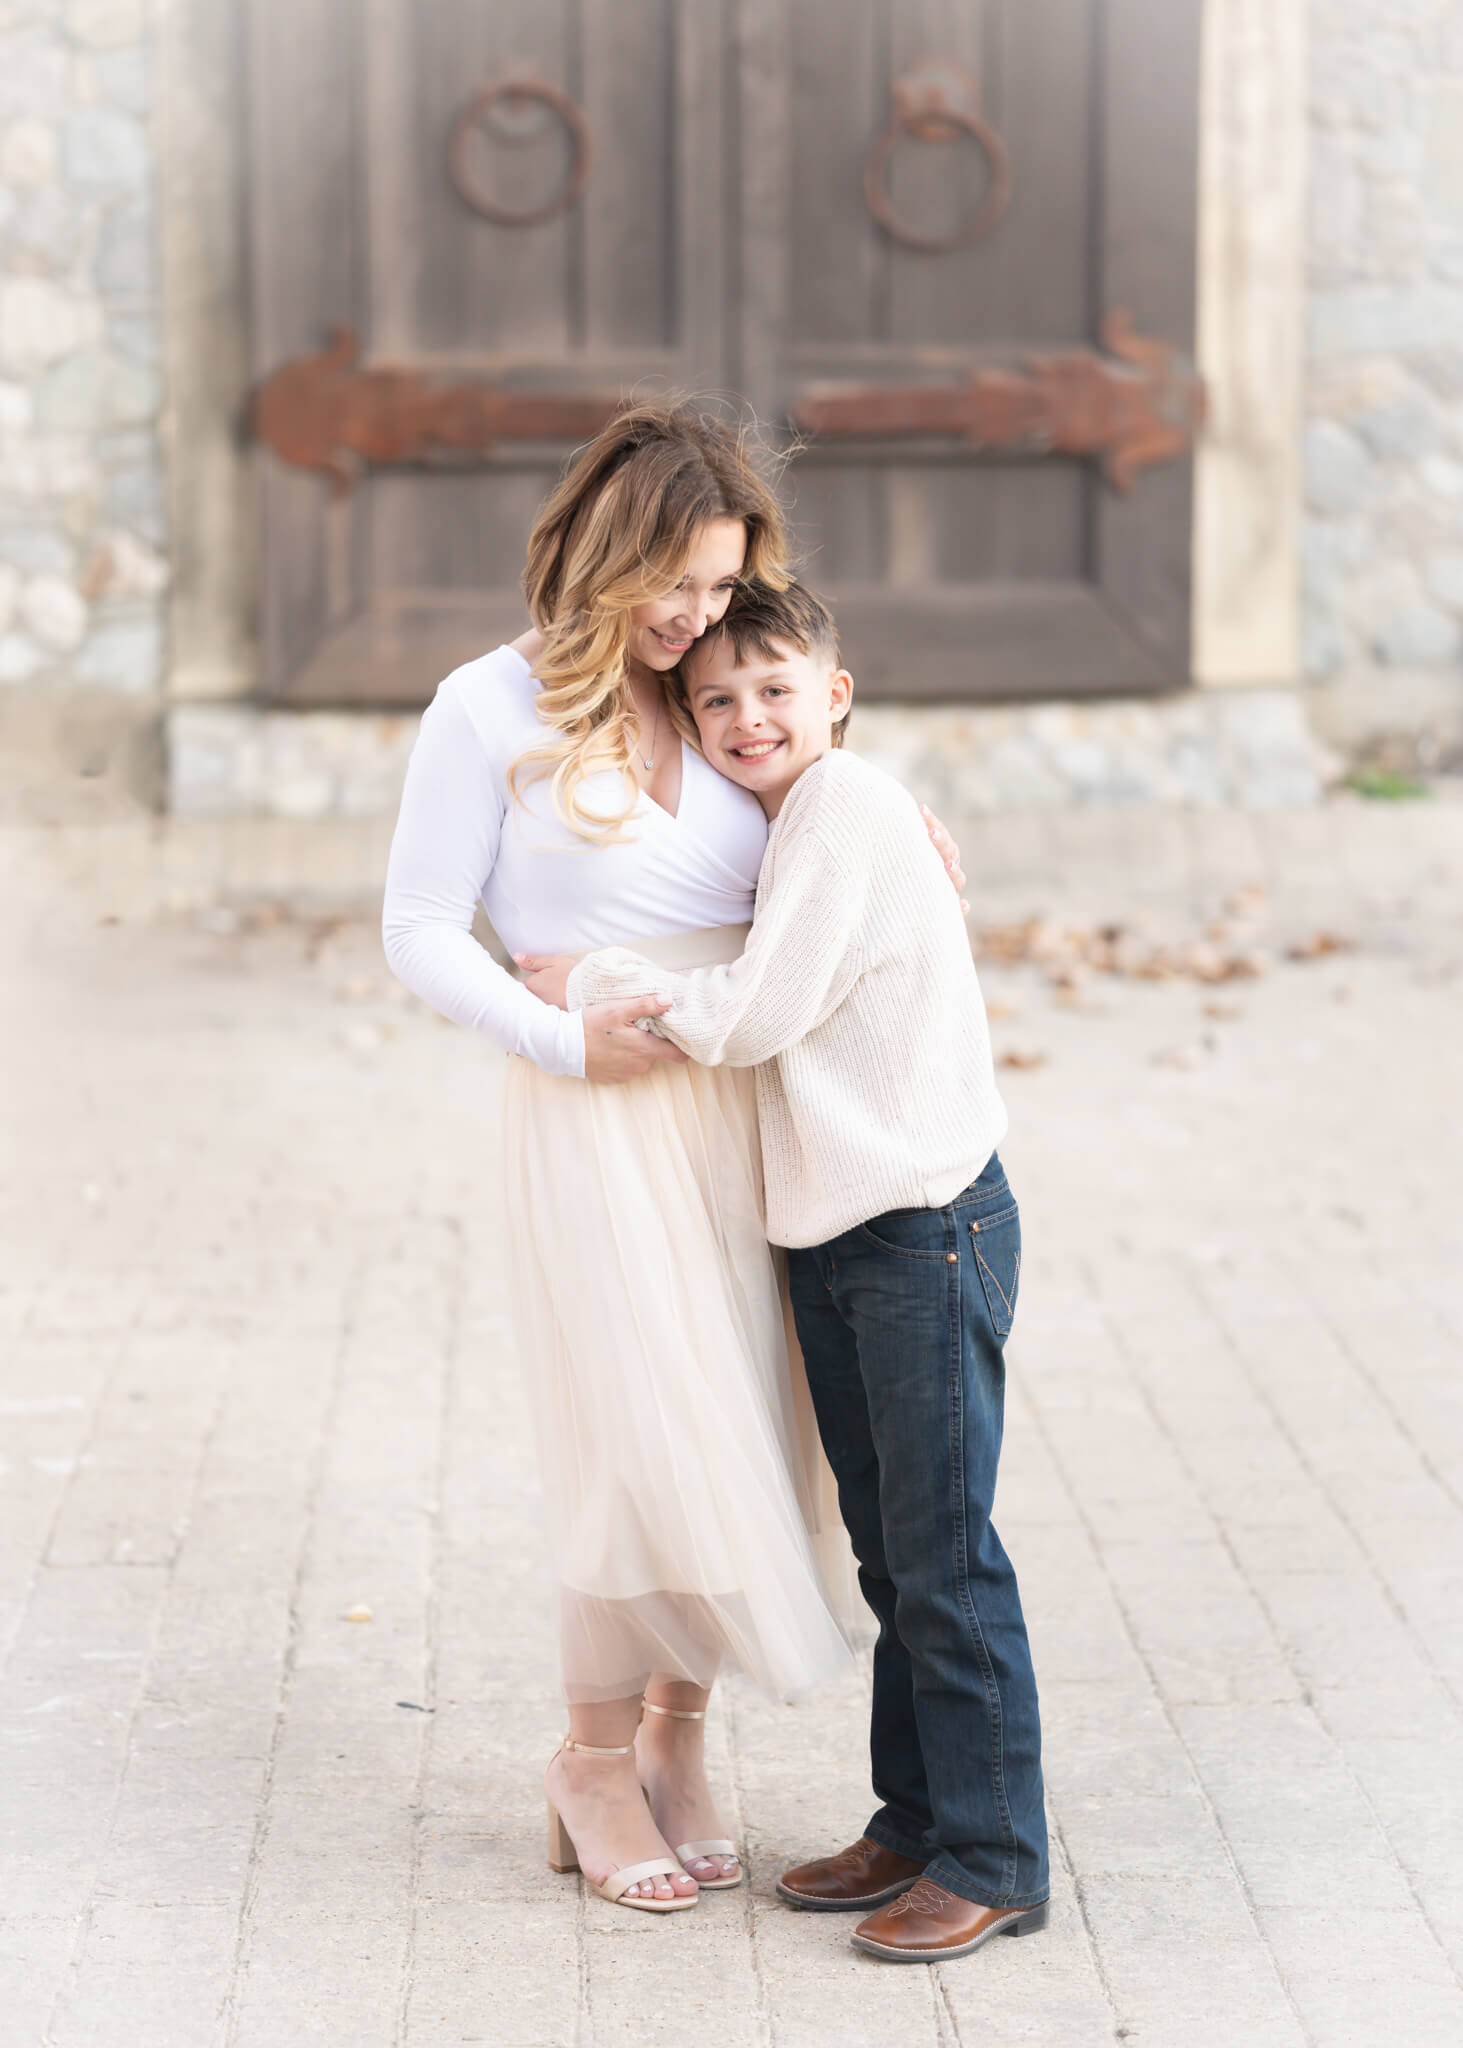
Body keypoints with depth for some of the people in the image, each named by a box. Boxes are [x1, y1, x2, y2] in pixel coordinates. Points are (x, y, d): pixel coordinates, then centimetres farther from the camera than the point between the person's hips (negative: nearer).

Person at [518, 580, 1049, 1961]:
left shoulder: (847, 802, -14)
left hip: (929, 1229, -10)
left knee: (944, 1554, -5)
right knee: (888, 1552, 16)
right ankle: (917, 1823, 25)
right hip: (835, 1233, 10)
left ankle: (994, 1859, 3)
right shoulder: (790, 825, 15)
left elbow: (759, 1016, -16)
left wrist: (594, 986, -7)